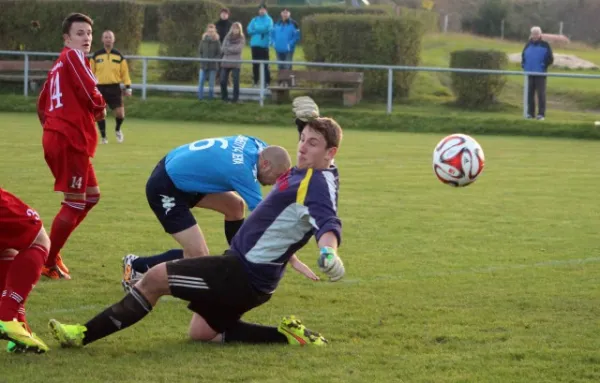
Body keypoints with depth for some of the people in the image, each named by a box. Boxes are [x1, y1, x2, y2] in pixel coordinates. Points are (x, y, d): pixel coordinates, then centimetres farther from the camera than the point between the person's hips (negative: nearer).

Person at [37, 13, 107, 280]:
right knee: (75, 203, -5)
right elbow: (90, 92, -18)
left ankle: (50, 252, 16)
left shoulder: (59, 66, 21)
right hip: (70, 140, -10)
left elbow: (42, 105, 23)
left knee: (91, 195, 18)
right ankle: (48, 263, -2)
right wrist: (101, 108, 2)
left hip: (56, 138, 10)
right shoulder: (73, 56, -7)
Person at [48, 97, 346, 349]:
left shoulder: (318, 183, -19)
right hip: (248, 271, 10)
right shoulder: (302, 175, 9)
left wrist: (329, 252, -58)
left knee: (155, 278, -10)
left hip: (246, 274, -10)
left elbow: (328, 222, -39)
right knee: (200, 333, 16)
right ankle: (286, 335, 10)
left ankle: (85, 335, -5)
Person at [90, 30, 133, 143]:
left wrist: (128, 88, 1)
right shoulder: (96, 56, 6)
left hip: (114, 88, 0)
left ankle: (117, 130, 23)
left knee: (120, 114, -7)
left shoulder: (119, 56, 7)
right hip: (100, 88, 0)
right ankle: (103, 137, 12)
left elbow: (125, 73, 9)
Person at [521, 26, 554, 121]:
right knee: (530, 93, 7)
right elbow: (523, 56, 22)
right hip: (530, 73, 4)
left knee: (541, 93, -4)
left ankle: (541, 114, -3)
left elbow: (550, 59, 0)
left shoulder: (545, 45, -1)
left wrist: (544, 65, -8)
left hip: (540, 74, -4)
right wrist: (524, 65, 8)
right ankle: (530, 113, 12)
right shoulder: (528, 45, 11)